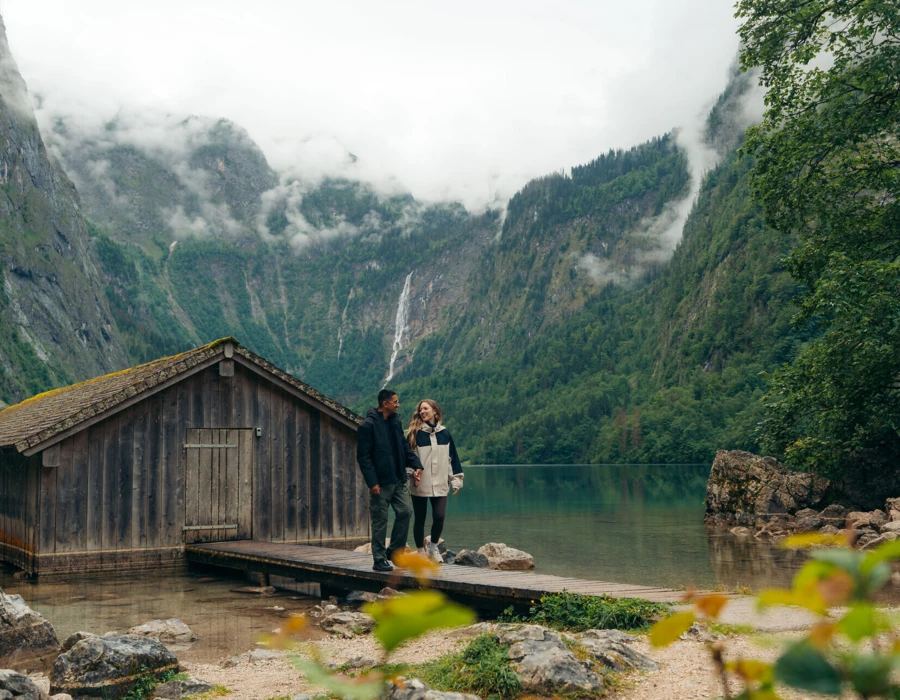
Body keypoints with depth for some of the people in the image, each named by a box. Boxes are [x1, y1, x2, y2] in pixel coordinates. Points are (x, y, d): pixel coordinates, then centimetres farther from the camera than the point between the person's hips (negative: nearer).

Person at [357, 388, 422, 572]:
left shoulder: (395, 422, 11)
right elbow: (363, 457, -13)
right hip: (380, 482, -7)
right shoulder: (368, 425, -11)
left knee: (405, 511, 1)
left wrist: (416, 464, 1)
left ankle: (394, 551, 16)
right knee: (380, 521, 0)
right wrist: (372, 482, -18)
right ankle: (379, 560, 10)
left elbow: (405, 447, 16)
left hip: (399, 480, 7)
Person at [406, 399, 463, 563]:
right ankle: (420, 551, 21)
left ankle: (433, 547, 16)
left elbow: (453, 458, 11)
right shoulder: (415, 433, 0)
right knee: (419, 519, 5)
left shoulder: (445, 434, 7)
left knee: (439, 516, -9)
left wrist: (456, 480, 7)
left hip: (440, 484, 1)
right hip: (420, 485, -1)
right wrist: (412, 472, -16)